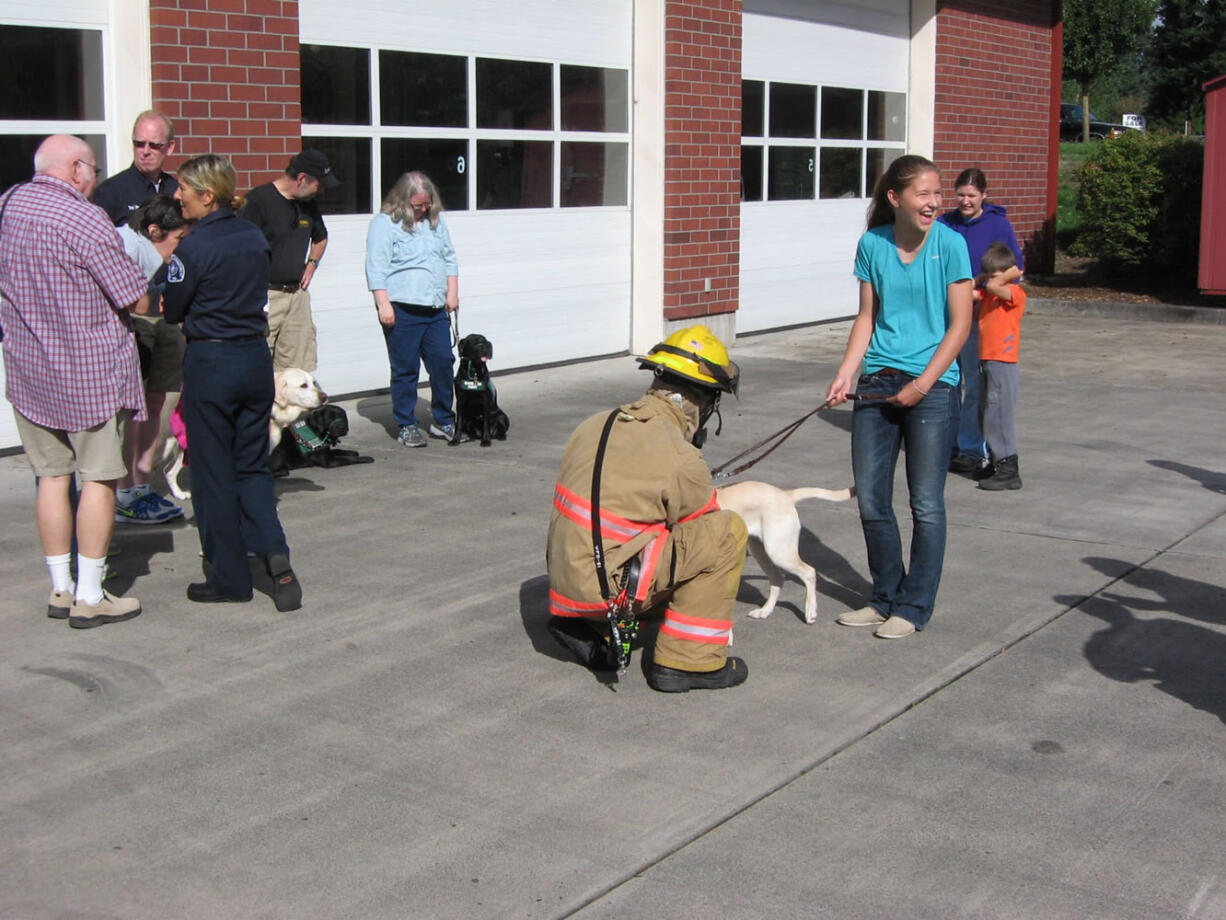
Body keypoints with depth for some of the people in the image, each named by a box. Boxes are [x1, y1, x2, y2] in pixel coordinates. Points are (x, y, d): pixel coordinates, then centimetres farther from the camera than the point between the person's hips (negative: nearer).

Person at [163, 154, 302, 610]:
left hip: (210, 363, -6)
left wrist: (168, 260, 7)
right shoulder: (255, 238, 5)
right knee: (252, 466, 15)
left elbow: (172, 311, -6)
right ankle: (274, 553, -5)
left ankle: (228, 577, 14)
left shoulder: (193, 248, -15)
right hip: (256, 357, 6)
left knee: (213, 473, 6)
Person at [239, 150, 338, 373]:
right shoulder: (259, 199, -11)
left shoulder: (309, 204, 12)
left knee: (298, 371, 7)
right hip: (264, 296, -7)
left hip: (297, 294, 7)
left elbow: (321, 238, 33)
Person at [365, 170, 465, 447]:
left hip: (436, 309, 6)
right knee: (405, 369, 0)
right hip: (401, 309, -5)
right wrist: (384, 304, -16)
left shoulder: (435, 221, 15)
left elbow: (450, 258, 21)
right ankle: (406, 426, 9)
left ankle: (443, 421, 17)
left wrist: (452, 291, 11)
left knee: (443, 363, 4)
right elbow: (375, 268, -9)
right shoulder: (384, 224, -5)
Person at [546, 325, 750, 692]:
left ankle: (587, 626, 17)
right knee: (729, 531, -3)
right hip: (608, 589, -8)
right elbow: (702, 531, 1)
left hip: (563, 576, 8)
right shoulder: (682, 462, -16)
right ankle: (690, 661, 1)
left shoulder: (593, 427, 5)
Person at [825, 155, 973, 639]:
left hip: (931, 384, -4)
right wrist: (845, 375, -2)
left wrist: (922, 384, -12)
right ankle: (885, 598, 24)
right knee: (871, 500, 7)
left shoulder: (949, 244, -6)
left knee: (926, 504, 1)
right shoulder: (873, 244, 3)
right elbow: (867, 318, 9)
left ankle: (914, 606, 15)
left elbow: (960, 325, -7)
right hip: (878, 382, 4)